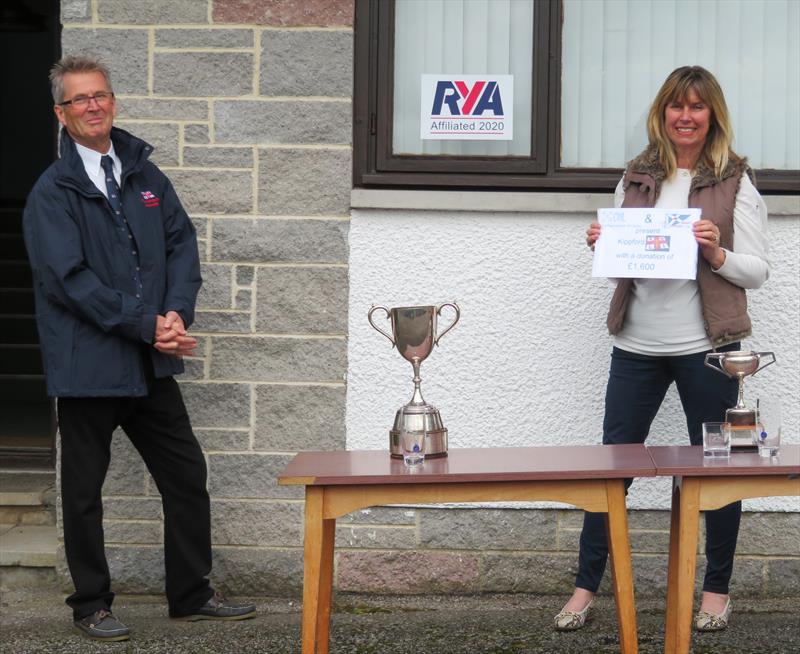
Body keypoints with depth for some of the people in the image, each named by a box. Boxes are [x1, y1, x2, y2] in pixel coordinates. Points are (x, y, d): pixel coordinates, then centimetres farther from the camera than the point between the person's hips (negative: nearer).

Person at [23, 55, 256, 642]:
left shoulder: (144, 174, 10)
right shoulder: (53, 192, -8)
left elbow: (182, 242, 6)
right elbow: (69, 278, -16)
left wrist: (177, 312, -11)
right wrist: (145, 324, -18)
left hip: (151, 363, 6)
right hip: (88, 364, -5)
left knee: (187, 477, 10)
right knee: (84, 490, 6)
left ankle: (192, 594, 23)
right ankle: (92, 605, 19)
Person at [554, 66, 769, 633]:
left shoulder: (736, 181, -2)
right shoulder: (637, 177, 9)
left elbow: (759, 271, -3)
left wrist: (717, 254, -20)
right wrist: (601, 247, -4)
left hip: (707, 346, -3)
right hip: (638, 342, 3)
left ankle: (717, 587, 22)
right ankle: (586, 587, 14)